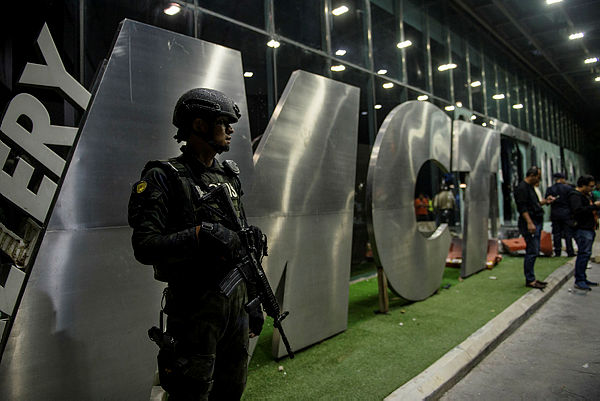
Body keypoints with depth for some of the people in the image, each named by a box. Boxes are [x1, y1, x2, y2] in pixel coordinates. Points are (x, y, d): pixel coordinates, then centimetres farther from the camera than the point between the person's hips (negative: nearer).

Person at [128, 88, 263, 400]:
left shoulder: (229, 176, 11)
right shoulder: (163, 178, -10)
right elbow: (144, 246, -18)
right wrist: (199, 235, -29)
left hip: (237, 300, 7)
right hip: (196, 306, -6)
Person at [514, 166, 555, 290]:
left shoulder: (530, 187, 19)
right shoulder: (522, 188, -13)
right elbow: (522, 207, -21)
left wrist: (545, 201, 14)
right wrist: (529, 223, -26)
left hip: (536, 223, 11)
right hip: (530, 224, -11)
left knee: (534, 251, 13)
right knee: (532, 252, -8)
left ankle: (531, 278, 20)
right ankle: (530, 280, -2)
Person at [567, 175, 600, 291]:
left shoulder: (587, 195, 21)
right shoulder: (575, 195, -11)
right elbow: (578, 210, -25)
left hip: (589, 229, 10)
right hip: (582, 230, -10)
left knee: (585, 254, 12)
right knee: (584, 253, -12)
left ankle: (582, 279, 19)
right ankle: (579, 281, -10)